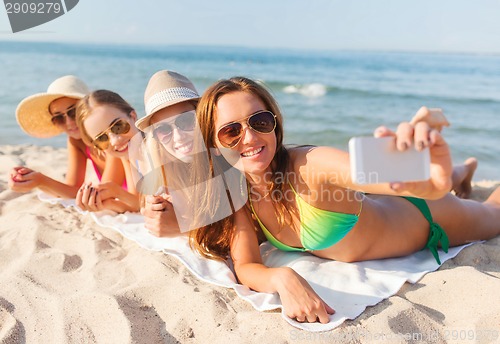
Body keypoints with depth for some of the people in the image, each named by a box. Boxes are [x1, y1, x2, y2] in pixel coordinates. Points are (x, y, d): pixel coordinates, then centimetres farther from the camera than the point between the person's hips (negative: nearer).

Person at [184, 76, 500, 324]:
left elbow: (426, 187, -54)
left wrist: (436, 182, -76)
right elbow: (245, 266, -25)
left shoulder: (312, 166, -42)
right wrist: (283, 278, -46)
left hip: (421, 218, -5)